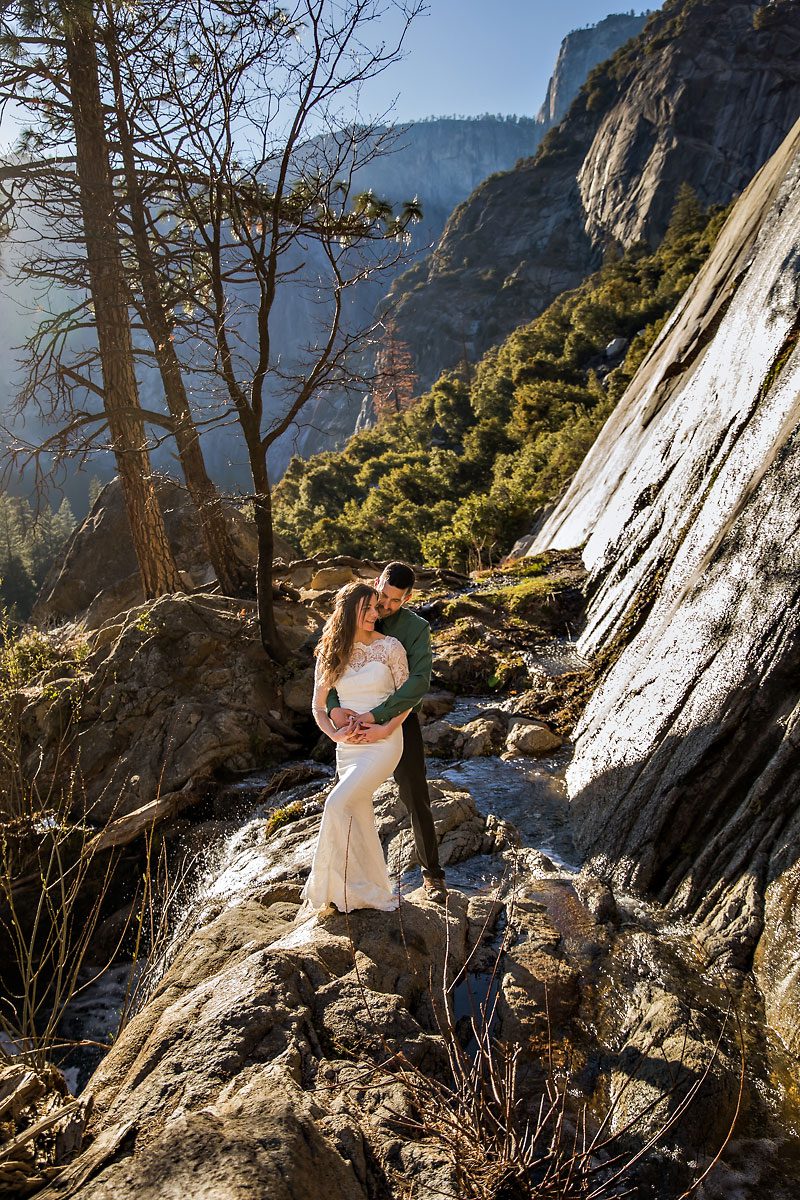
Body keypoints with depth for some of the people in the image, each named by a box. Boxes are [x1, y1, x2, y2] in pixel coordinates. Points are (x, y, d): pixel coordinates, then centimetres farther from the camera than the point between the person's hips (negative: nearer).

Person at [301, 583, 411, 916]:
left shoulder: (389, 647, -6)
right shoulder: (329, 654, 3)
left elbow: (407, 697, -1)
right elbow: (318, 707, 8)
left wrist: (385, 729, -15)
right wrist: (335, 733, -10)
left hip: (384, 742, -4)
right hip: (348, 747, 5)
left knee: (338, 804, -19)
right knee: (360, 821, 10)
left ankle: (324, 893, -4)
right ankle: (377, 894, 28)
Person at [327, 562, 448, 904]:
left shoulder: (416, 628, -12)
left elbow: (419, 681, -25)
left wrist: (374, 715, -33)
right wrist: (333, 707, -26)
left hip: (400, 722, -2)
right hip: (357, 722, 3)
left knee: (416, 800, 3)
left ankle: (432, 874, 19)